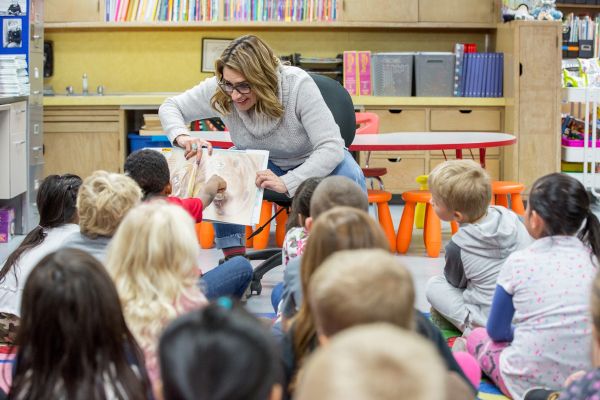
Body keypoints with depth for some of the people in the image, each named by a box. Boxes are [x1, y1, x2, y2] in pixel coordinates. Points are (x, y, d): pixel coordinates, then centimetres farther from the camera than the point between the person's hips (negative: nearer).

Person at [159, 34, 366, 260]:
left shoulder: (298, 85, -33)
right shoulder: (219, 90, -23)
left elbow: (331, 147, -35)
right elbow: (170, 107, -10)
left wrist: (286, 183, -47)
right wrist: (181, 136, -34)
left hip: (314, 162, -3)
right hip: (263, 163, 3)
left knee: (350, 177, -35)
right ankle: (233, 253, -10)